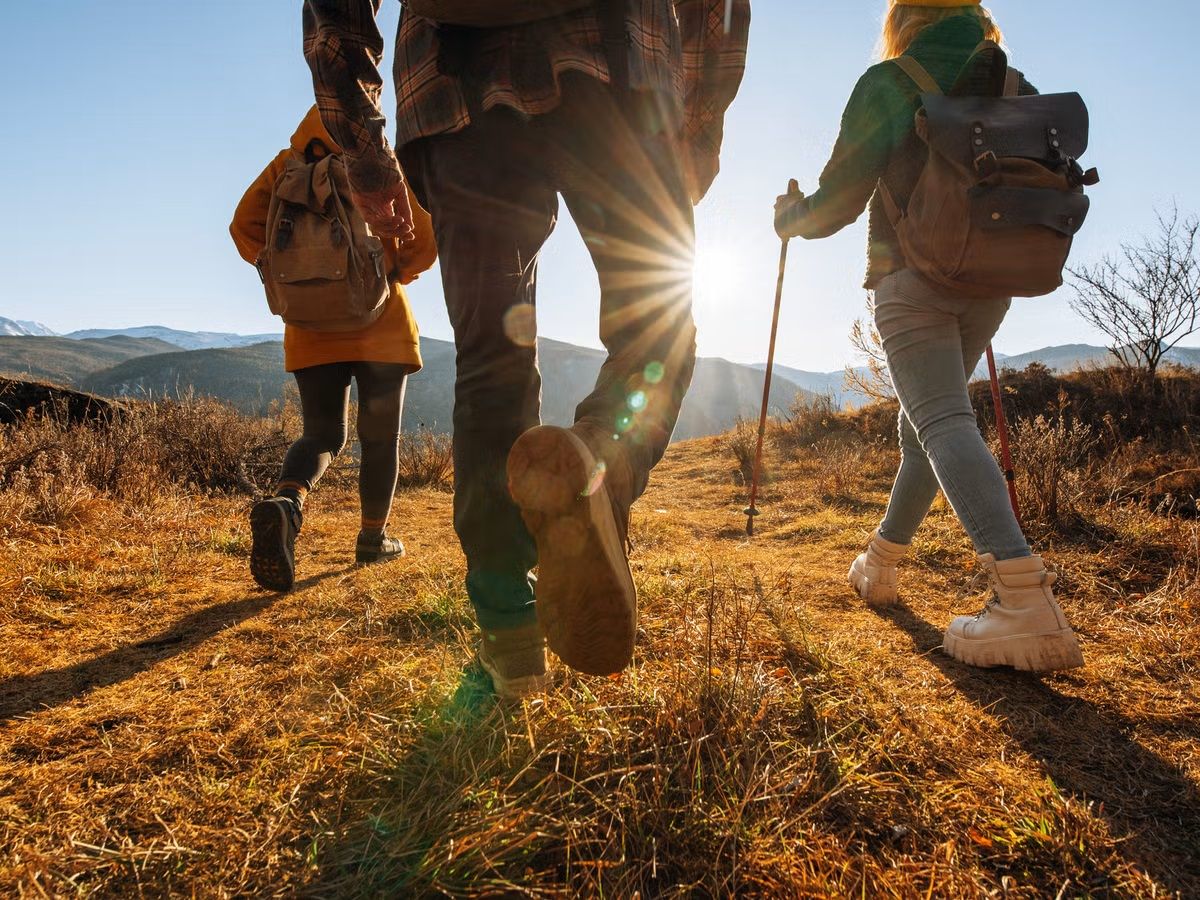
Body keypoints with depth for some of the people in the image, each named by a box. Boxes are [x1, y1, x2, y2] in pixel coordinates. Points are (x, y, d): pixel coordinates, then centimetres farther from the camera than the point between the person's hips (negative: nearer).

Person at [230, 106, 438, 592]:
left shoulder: (288, 164, 9)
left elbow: (245, 227, 2)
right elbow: (424, 241, -4)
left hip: (311, 325, 3)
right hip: (381, 322, -2)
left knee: (322, 434, 9)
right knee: (380, 437, 10)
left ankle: (286, 501, -22)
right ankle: (373, 539, 18)